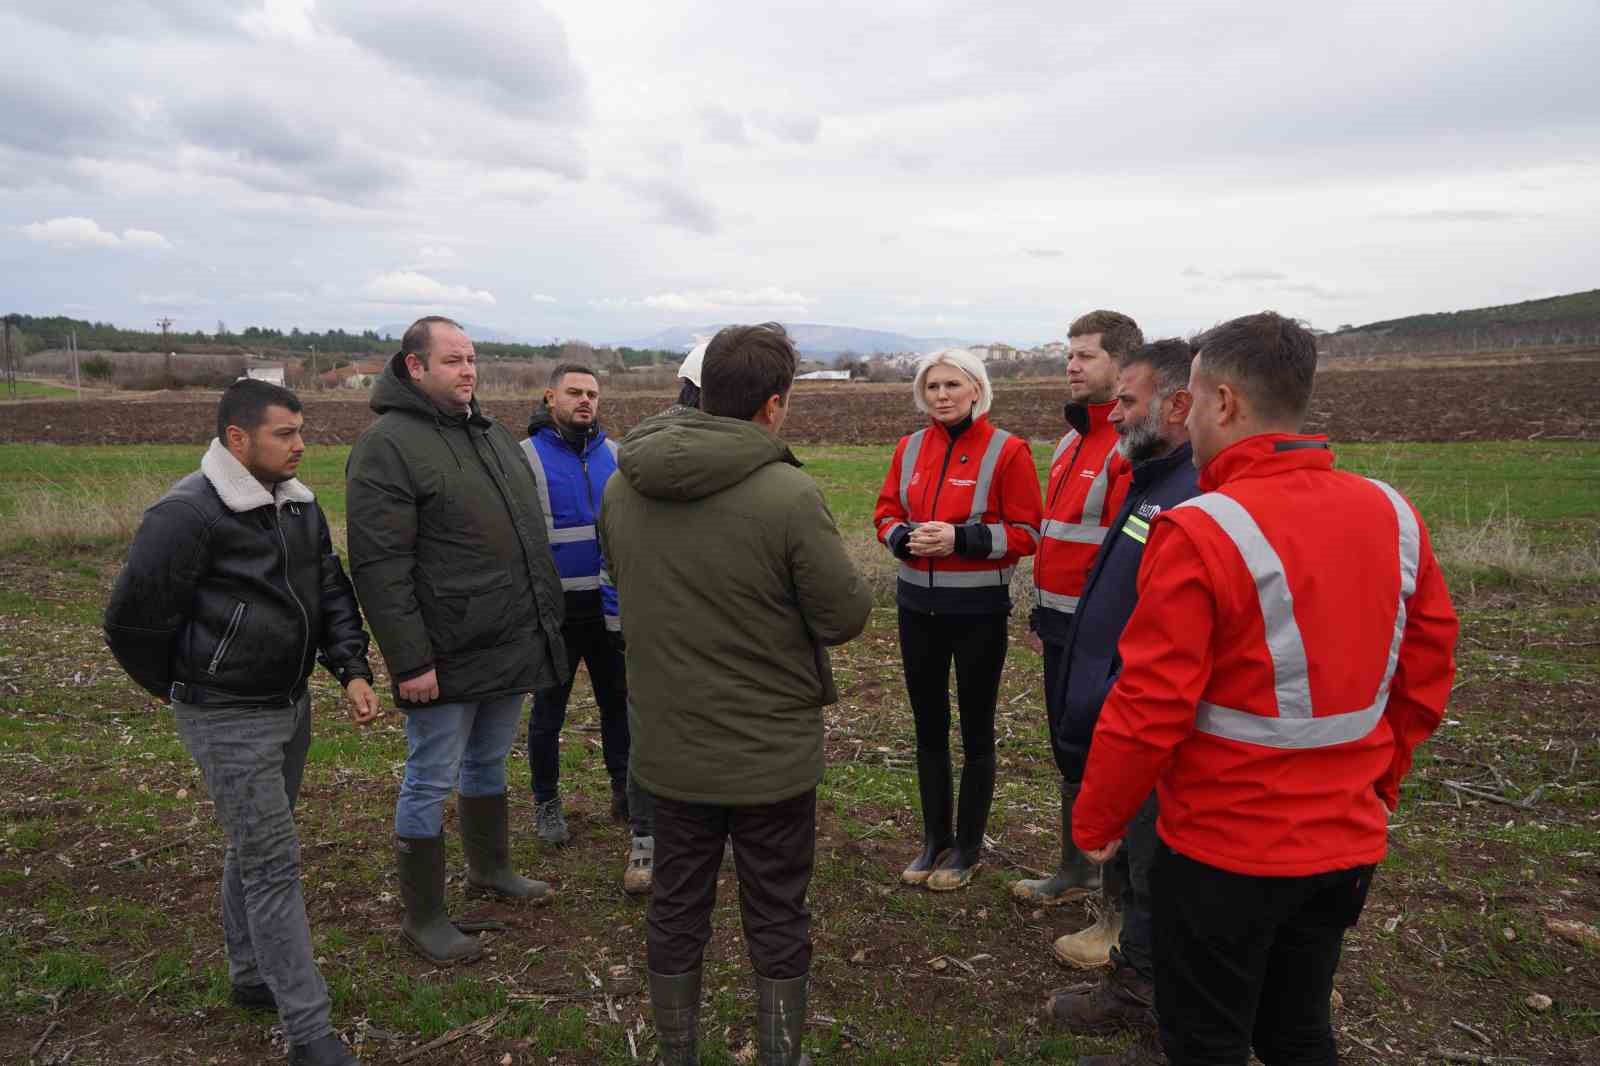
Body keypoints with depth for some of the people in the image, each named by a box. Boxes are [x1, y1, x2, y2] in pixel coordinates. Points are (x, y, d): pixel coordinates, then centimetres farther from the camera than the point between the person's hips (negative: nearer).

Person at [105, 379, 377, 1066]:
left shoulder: (299, 506, 5)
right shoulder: (188, 514, -20)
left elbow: (332, 593, 11)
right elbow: (132, 620, -14)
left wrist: (352, 670, -1)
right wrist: (181, 689, 0)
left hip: (291, 705, 8)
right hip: (229, 720, -8)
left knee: (255, 847, 21)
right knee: (272, 863, -5)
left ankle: (252, 977, 40)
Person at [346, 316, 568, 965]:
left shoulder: (492, 434, 13)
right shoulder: (388, 445, -13)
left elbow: (528, 533, 21)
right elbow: (379, 567, -19)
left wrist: (546, 618, 19)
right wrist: (410, 661, -21)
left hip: (510, 643, 8)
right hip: (448, 655, -8)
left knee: (489, 762, 23)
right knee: (430, 783, 5)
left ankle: (490, 869, 41)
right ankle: (423, 918, 20)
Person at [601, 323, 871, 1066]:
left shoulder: (623, 486, -5)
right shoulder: (789, 495, -23)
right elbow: (847, 616, -14)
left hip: (667, 745, 5)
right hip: (771, 751, -4)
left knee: (675, 913, 19)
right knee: (776, 921, 14)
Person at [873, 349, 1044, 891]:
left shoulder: (1006, 450, -9)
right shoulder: (909, 448, 5)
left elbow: (1026, 533, -10)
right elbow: (886, 515, 11)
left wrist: (961, 539, -22)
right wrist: (906, 538, -11)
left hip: (978, 609, -5)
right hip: (917, 605, 5)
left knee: (976, 730, 9)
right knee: (928, 725, 14)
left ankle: (968, 848, 24)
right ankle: (934, 840, 30)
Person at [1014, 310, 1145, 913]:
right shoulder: (1072, 442, 14)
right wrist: (1040, 614, 20)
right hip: (1061, 625, 9)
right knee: (1068, 750, 19)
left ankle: (1120, 901, 20)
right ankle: (1076, 871, 36)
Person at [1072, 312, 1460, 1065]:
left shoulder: (1200, 532, -22)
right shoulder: (1393, 515, -2)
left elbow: (1149, 709, -20)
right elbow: (1427, 670, 6)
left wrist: (1096, 821, -5)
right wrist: (1376, 786, 19)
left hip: (1223, 848, -6)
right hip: (1349, 840, 6)